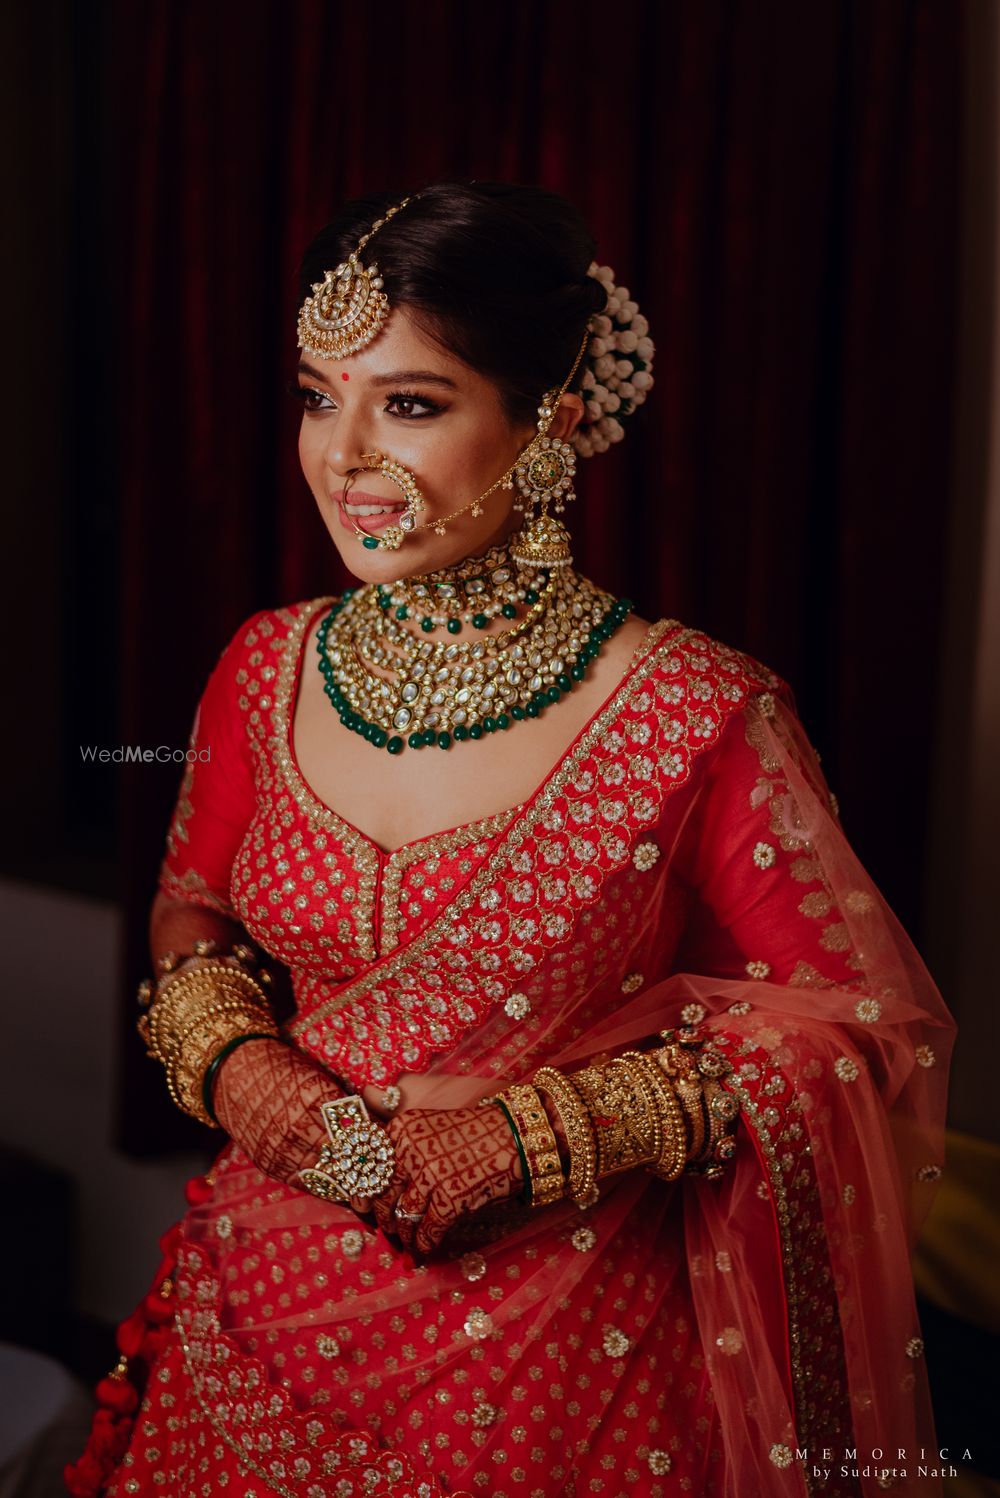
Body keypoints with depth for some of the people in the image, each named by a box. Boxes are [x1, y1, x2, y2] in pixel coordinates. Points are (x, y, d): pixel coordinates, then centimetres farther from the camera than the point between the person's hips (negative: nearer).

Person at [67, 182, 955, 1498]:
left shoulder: (696, 718, -18)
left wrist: (532, 1136, -18)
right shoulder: (268, 670, -4)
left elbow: (866, 1023, -11)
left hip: (554, 1365, -3)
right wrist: (226, 1059, -9)